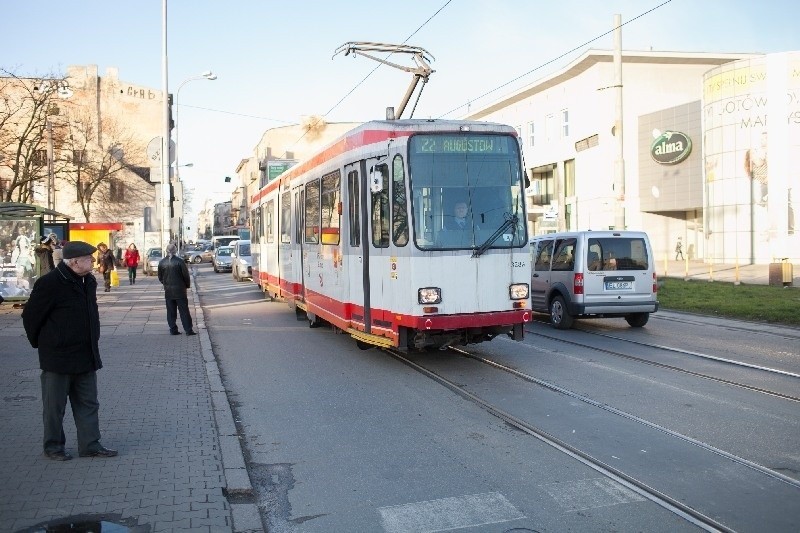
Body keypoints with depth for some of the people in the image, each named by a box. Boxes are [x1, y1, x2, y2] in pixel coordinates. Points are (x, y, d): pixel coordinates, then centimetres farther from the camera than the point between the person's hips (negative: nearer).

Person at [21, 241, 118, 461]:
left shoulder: (89, 281, 5)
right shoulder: (49, 283, -17)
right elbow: (31, 316, -9)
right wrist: (40, 343, 1)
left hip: (86, 357, 7)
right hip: (58, 358, -7)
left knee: (88, 403, 11)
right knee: (55, 406, 8)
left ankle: (90, 444, 19)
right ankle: (53, 446, 21)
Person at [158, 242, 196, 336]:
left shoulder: (161, 262, -1)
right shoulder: (180, 261, -13)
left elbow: (160, 277, 8)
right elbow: (186, 275, -9)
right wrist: (187, 285, 6)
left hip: (168, 291, 3)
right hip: (180, 290, -3)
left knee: (171, 311, 10)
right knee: (184, 310, 1)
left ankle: (173, 329, 10)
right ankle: (188, 330, 1)